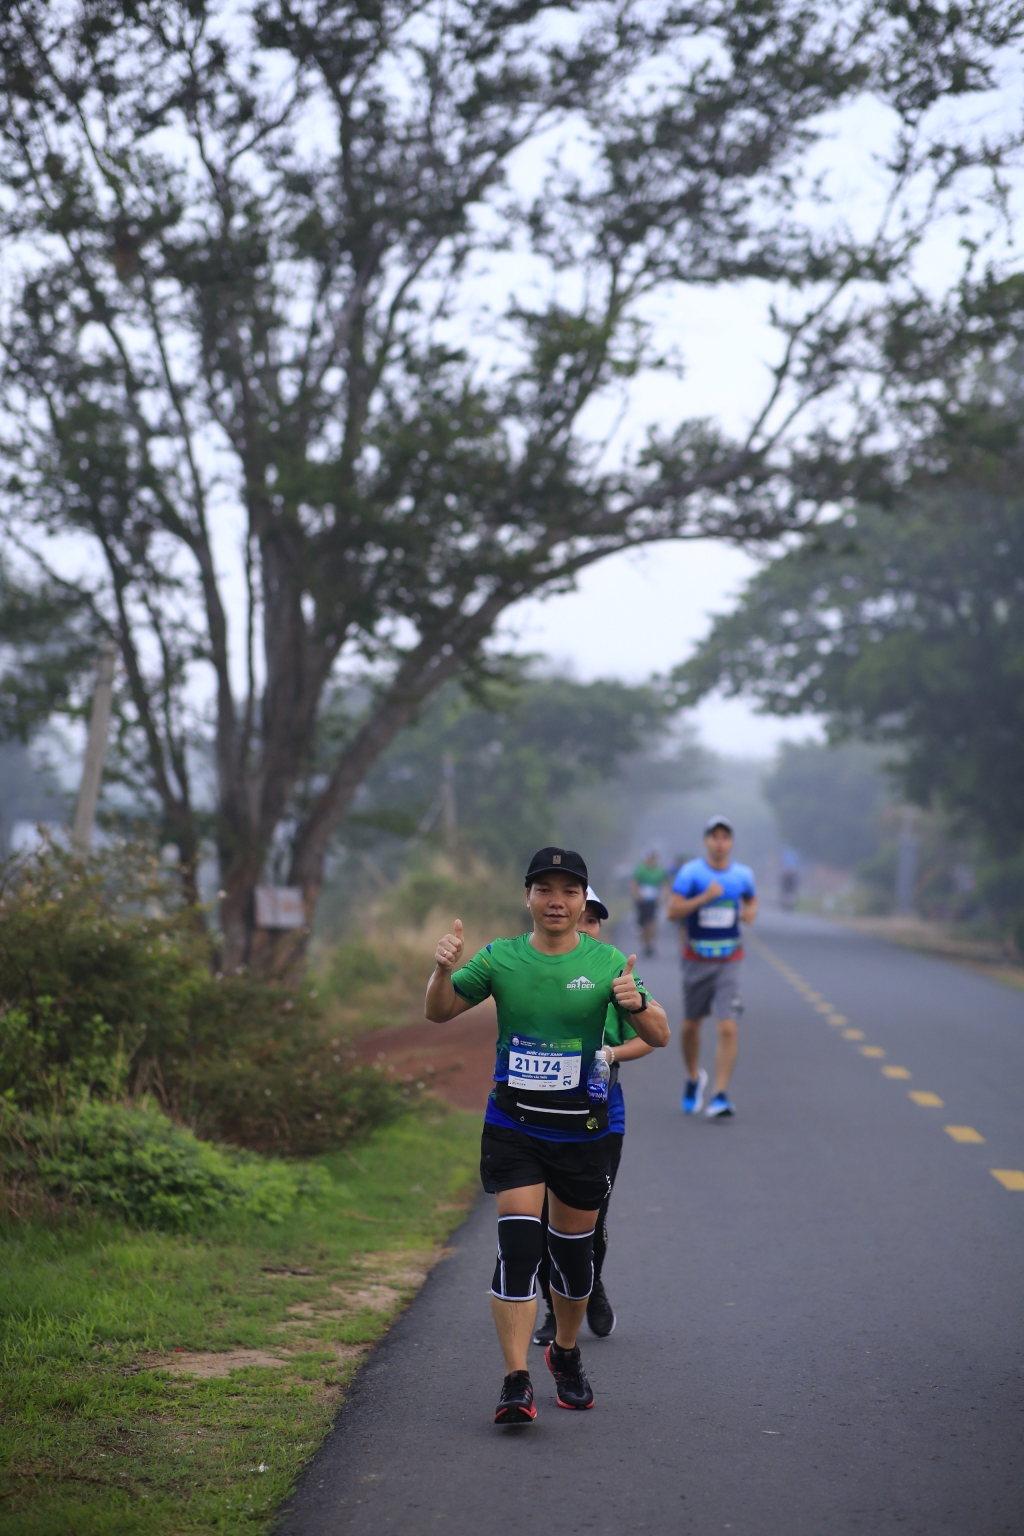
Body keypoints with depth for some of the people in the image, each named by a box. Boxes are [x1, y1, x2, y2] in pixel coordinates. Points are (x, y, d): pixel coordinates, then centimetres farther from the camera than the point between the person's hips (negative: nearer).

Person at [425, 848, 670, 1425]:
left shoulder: (607, 961, -4)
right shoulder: (500, 957, -1)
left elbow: (659, 1036, -4)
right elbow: (439, 1012, 7)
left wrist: (637, 1003, -26)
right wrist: (443, 971, -14)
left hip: (583, 1131, 1)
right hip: (513, 1128, -1)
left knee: (574, 1249, 13)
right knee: (518, 1244, -14)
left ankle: (566, 1355, 38)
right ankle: (517, 1383, -13)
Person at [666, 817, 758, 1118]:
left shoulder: (742, 875, 3)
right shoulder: (691, 872, -6)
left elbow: (752, 901, 22)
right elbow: (673, 911, -13)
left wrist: (751, 912, 0)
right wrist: (704, 897, -23)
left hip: (729, 962, 0)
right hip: (697, 960, 0)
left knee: (728, 1028, -13)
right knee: (691, 1026, 12)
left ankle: (721, 1095, -10)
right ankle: (694, 1077, 38)